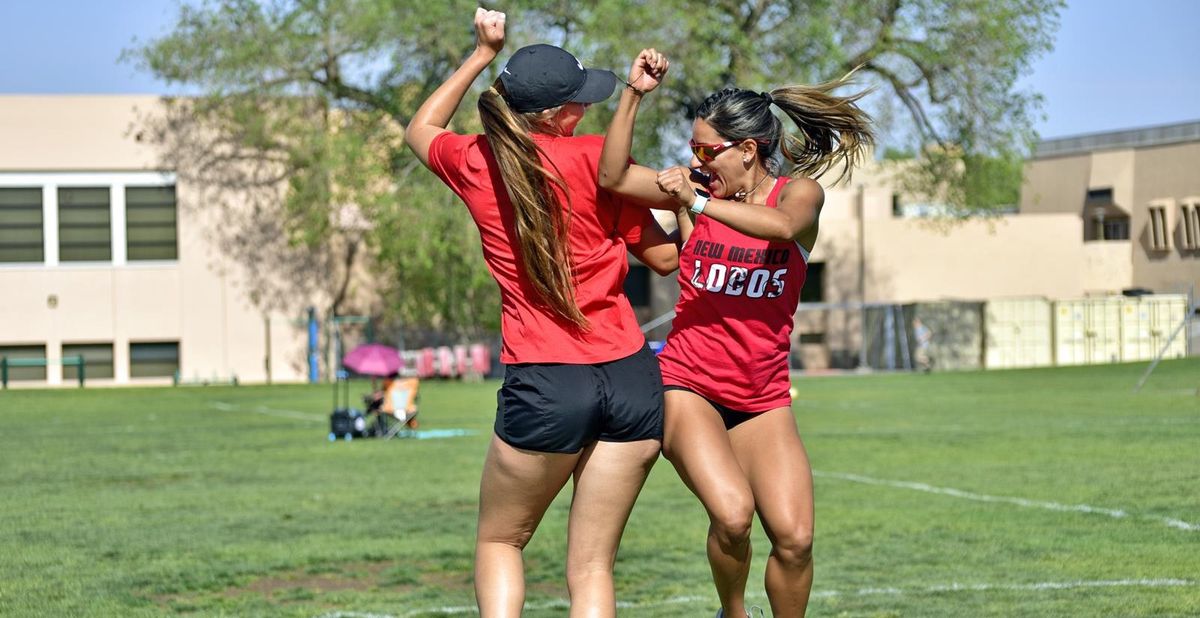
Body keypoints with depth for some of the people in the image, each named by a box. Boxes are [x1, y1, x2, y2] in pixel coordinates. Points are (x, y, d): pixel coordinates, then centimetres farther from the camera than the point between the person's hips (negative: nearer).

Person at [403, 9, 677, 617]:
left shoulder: (474, 164, 5)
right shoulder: (595, 157, -1)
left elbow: (421, 128, 30)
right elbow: (665, 257, 6)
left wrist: (481, 54, 30)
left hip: (544, 384, 0)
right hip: (633, 377, 0)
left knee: (498, 541, 20)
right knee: (591, 567, 5)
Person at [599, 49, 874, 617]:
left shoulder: (800, 192, -1)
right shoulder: (700, 185, 3)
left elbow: (782, 226, -26)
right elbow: (613, 177, -10)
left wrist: (700, 204, -29)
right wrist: (634, 93, -16)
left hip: (762, 399, 1)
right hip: (687, 386, -1)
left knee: (794, 537, -12)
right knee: (732, 513, -24)